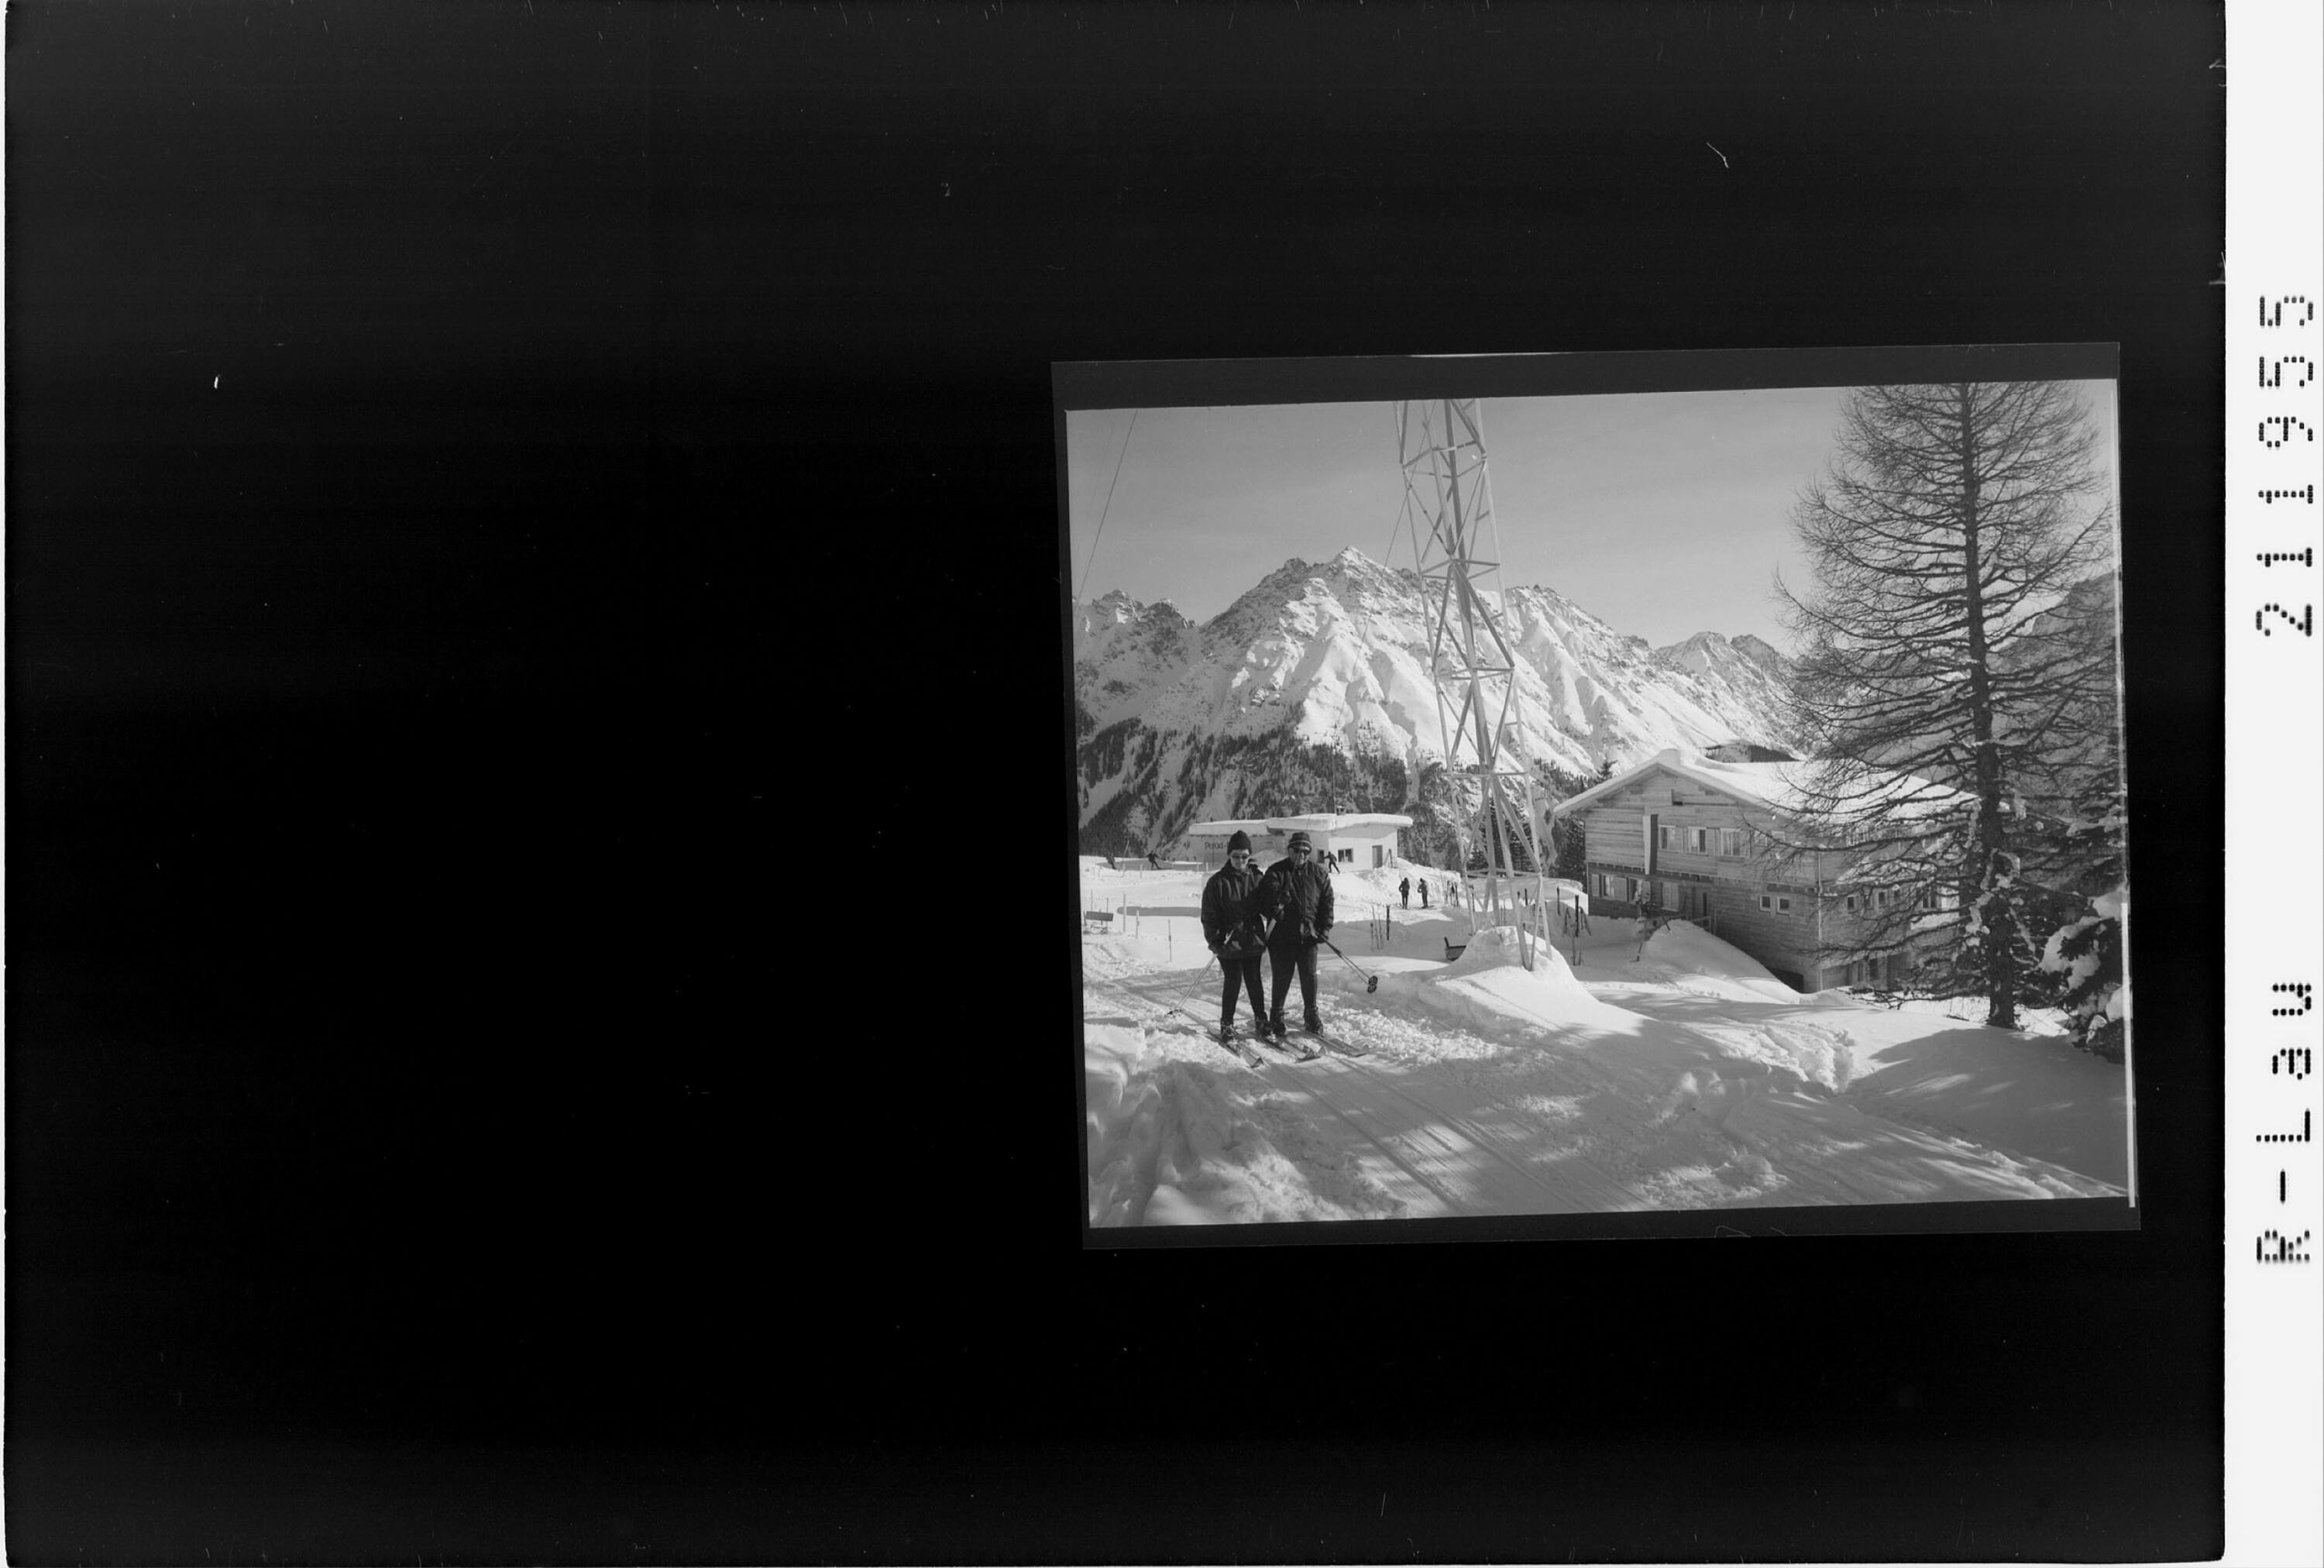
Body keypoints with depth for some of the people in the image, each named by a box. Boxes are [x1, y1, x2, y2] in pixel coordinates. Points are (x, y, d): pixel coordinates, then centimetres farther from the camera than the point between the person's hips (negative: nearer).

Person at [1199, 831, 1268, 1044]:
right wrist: (1214, 941, -8)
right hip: (1229, 944, -3)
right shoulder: (1218, 882, -6)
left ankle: (1260, 1019, 25)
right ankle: (1226, 1025, 11)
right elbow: (1209, 915, -3)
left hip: (1253, 941, 3)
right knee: (1233, 983, -1)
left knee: (1254, 981, 10)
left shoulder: (1257, 878, 3)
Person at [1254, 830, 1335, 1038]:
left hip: (1308, 936, 2)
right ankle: (1276, 1019, 15)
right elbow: (1263, 900, -9)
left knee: (1309, 977, 3)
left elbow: (1327, 902, 11)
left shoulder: (1318, 875, 8)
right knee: (1282, 979, 2)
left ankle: (1312, 1016, 17)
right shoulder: (1276, 872, -1)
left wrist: (1325, 928, 2)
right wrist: (1274, 910, -29)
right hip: (1281, 937, -2)